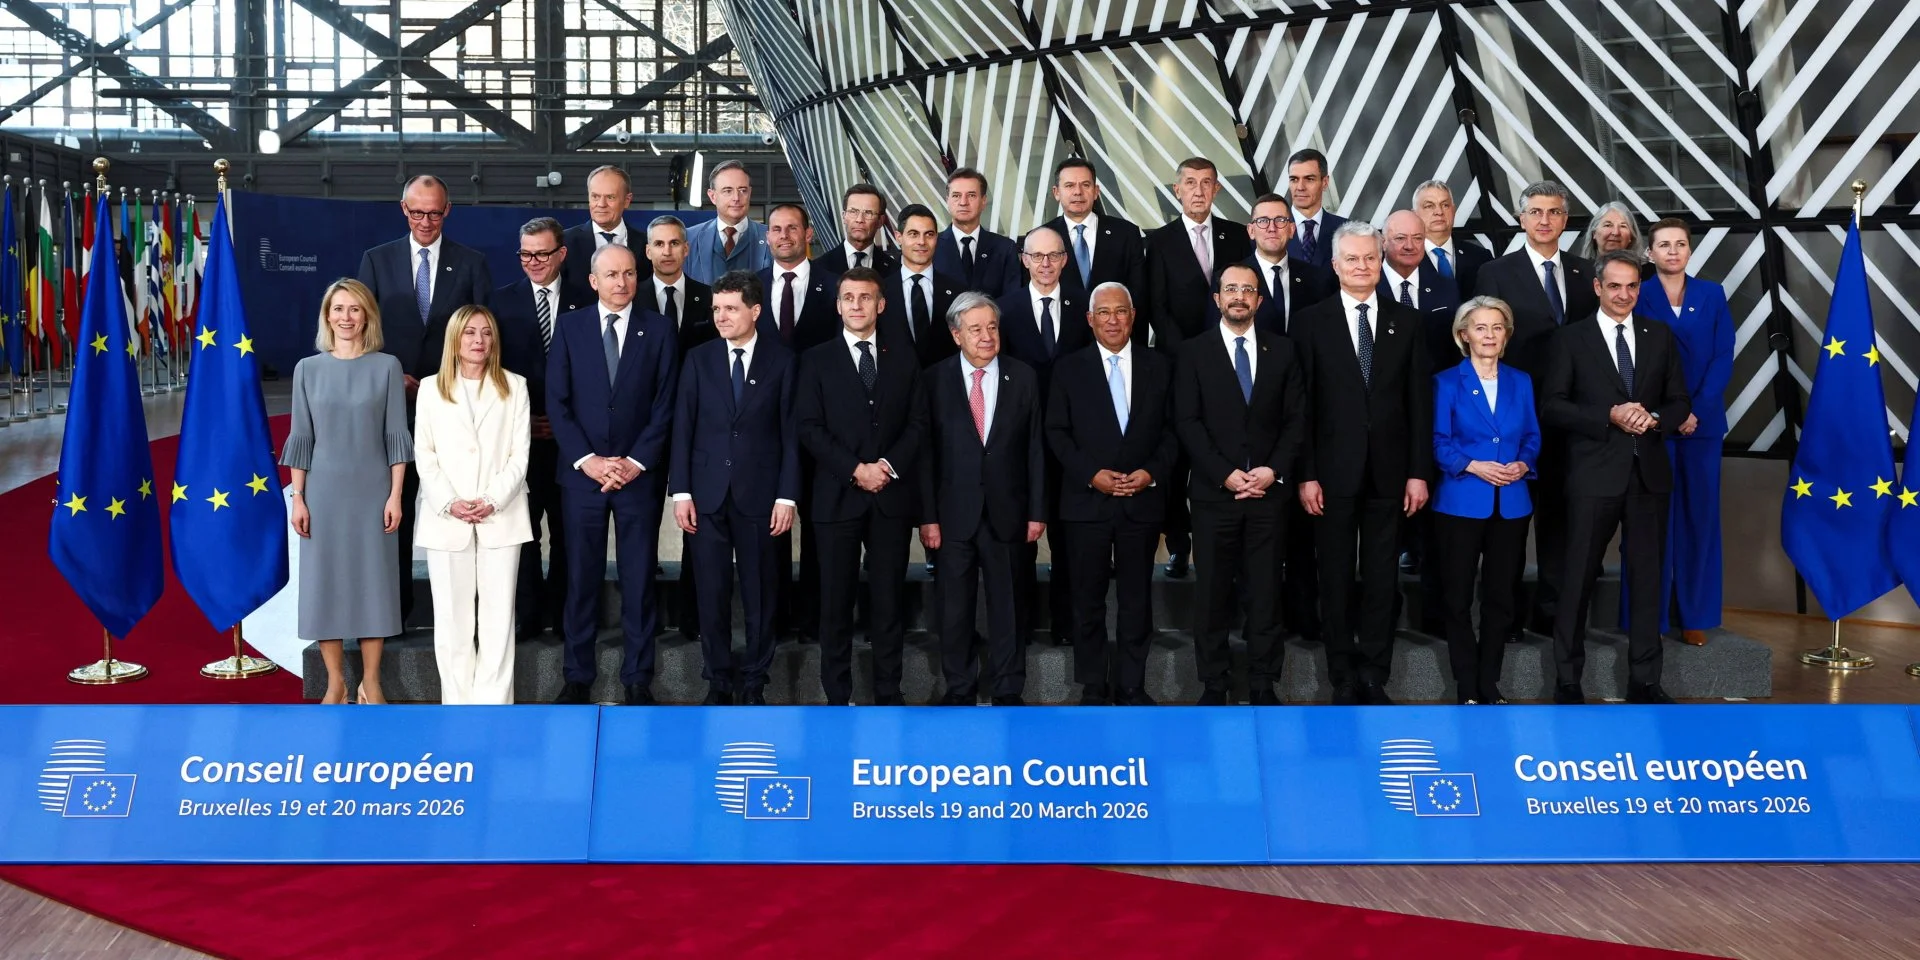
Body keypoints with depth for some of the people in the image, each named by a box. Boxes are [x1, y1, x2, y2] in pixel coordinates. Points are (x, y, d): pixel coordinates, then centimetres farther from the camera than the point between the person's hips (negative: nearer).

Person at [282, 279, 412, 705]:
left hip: (372, 489, -1)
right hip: (324, 489, 1)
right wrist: (298, 498, 0)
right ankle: (335, 683, 12)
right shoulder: (308, 369, 4)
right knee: (325, 578, 3)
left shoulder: (387, 366, 1)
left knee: (373, 577, 2)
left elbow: (396, 435, 0)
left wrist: (395, 495, -5)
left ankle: (371, 682, 11)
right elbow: (301, 438, 5)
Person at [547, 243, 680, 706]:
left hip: (638, 474, 0)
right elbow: (557, 402, 1)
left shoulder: (658, 330, 4)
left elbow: (665, 406, 1)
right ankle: (577, 676, 15)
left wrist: (635, 462, -8)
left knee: (639, 578, 3)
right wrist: (588, 460, -8)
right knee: (581, 577, 5)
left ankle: (637, 677, 12)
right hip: (581, 473, 0)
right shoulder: (570, 327, 5)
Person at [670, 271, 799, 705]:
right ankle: (718, 681, 17)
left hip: (759, 494, -1)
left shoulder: (781, 360, 2)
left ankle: (753, 681, 17)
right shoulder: (699, 359, 7)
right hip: (707, 494, 1)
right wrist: (681, 492, -2)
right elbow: (683, 428, 5)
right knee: (712, 593, 5)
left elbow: (790, 432, 0)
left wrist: (787, 496, -6)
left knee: (760, 593, 5)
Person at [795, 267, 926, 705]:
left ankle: (889, 694, 10)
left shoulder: (904, 361, 12)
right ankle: (838, 696, 9)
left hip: (892, 495, 2)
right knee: (837, 599, 2)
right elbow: (808, 426, -2)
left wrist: (889, 465, -10)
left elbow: (917, 424, 7)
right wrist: (855, 469, -12)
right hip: (838, 496, -1)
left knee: (888, 599, 3)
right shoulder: (817, 360, 6)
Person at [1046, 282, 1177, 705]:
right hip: (1086, 501, -1)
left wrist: (1152, 471, -9)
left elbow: (1170, 429, 7)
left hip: (1143, 500, 1)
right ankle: (1093, 687, 16)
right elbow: (1057, 432, 0)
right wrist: (1091, 474, -11)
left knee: (1136, 600, 6)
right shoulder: (1069, 368, 3)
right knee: (1088, 600, 6)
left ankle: (1131, 686, 16)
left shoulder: (1158, 366, 7)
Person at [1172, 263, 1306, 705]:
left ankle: (1263, 685, 10)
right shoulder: (1194, 352, 4)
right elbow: (1187, 422, -3)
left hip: (1269, 491, 1)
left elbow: (1296, 417, 6)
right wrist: (1224, 474, -12)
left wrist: (1273, 470, -7)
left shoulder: (1282, 350, 9)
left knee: (1265, 591, 4)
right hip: (1214, 491, -1)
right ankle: (1214, 684, 10)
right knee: (1213, 593, 3)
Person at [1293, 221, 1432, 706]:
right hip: (1334, 472, -1)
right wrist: (1306, 474, -8)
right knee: (1337, 579, 6)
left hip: (1388, 472, 2)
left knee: (1382, 579, 6)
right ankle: (1344, 680, 15)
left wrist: (1419, 471, -1)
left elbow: (1420, 401, 5)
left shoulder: (1405, 321, 7)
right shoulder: (1312, 321, 1)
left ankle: (1375, 678, 15)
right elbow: (1302, 403, -3)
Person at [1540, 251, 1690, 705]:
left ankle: (1644, 680, 17)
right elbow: (1552, 406, -6)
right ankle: (1567, 680, 13)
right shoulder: (1570, 339, 0)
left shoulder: (1660, 335, 10)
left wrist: (1653, 419, -12)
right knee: (1579, 578, 2)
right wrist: (1610, 416, -17)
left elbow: (1680, 401, 9)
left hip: (1649, 472, 3)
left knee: (1647, 577, 7)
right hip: (1594, 475, -3)